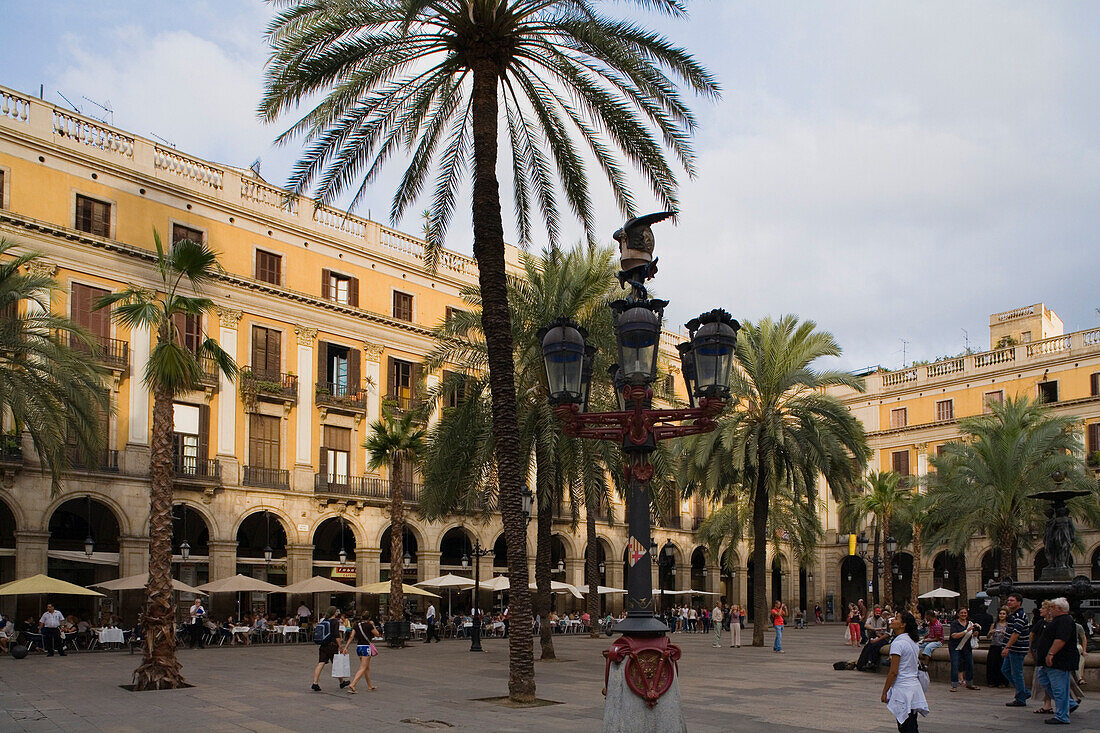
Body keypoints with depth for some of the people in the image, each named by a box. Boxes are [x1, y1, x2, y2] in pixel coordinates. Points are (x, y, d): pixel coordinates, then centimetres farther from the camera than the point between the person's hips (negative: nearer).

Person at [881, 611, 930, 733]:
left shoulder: (898, 643, -16)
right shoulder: (913, 642, 10)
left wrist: (884, 692, -10)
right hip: (914, 685, 9)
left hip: (902, 689, -9)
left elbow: (893, 672, -17)